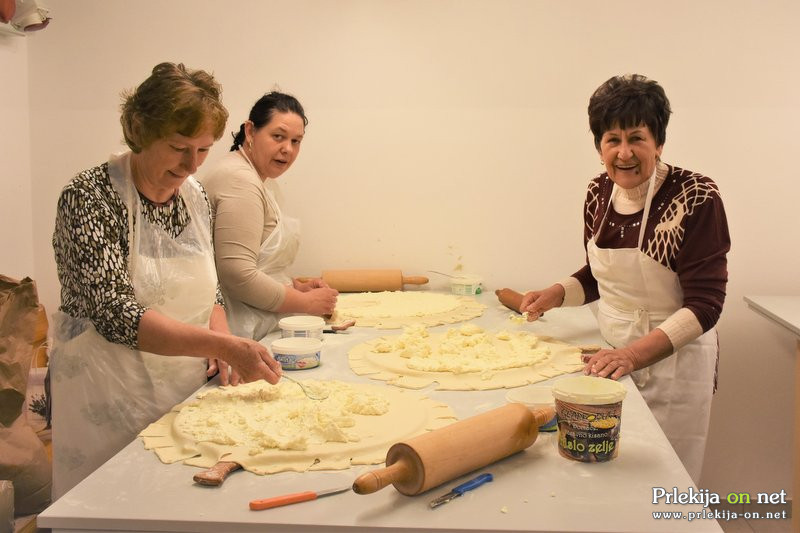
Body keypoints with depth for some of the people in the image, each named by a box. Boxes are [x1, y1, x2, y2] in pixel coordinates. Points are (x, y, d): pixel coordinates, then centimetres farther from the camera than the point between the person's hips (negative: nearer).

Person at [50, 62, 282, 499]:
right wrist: (222, 346, -31)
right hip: (110, 398, -6)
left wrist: (221, 339, -7)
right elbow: (115, 314, -24)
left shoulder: (193, 195, 2)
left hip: (188, 391, 6)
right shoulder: (90, 197, -16)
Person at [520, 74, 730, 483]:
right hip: (612, 354, 5)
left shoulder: (696, 198, -18)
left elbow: (705, 304, -20)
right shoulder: (599, 192, 0)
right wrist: (556, 294, -4)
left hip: (670, 361, -5)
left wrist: (635, 353, -30)